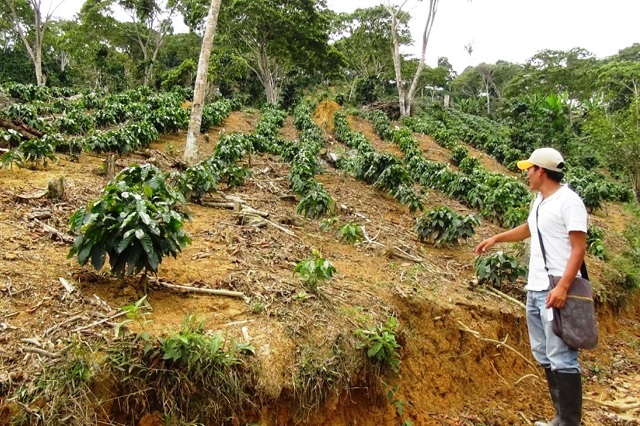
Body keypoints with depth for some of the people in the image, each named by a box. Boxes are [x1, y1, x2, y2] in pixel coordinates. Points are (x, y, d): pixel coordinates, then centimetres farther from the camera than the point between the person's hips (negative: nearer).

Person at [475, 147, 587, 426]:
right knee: (544, 356, 13)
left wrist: (563, 287, -24)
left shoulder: (568, 201, -11)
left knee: (562, 358, -7)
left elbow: (579, 248, -16)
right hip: (535, 289, 9)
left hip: (555, 291, -9)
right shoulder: (539, 201, 15)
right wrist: (495, 239, 36)